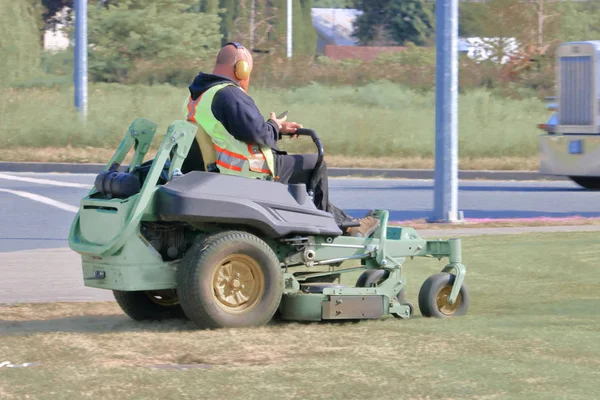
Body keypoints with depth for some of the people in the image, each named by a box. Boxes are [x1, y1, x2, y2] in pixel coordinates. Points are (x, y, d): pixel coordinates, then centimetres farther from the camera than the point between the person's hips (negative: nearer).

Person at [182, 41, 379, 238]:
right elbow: (257, 133, -28)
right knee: (316, 165, 3)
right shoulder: (228, 94, -21)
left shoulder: (197, 96, 13)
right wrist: (274, 127, -6)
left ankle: (345, 222, 30)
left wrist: (276, 128, 15)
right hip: (248, 174, -11)